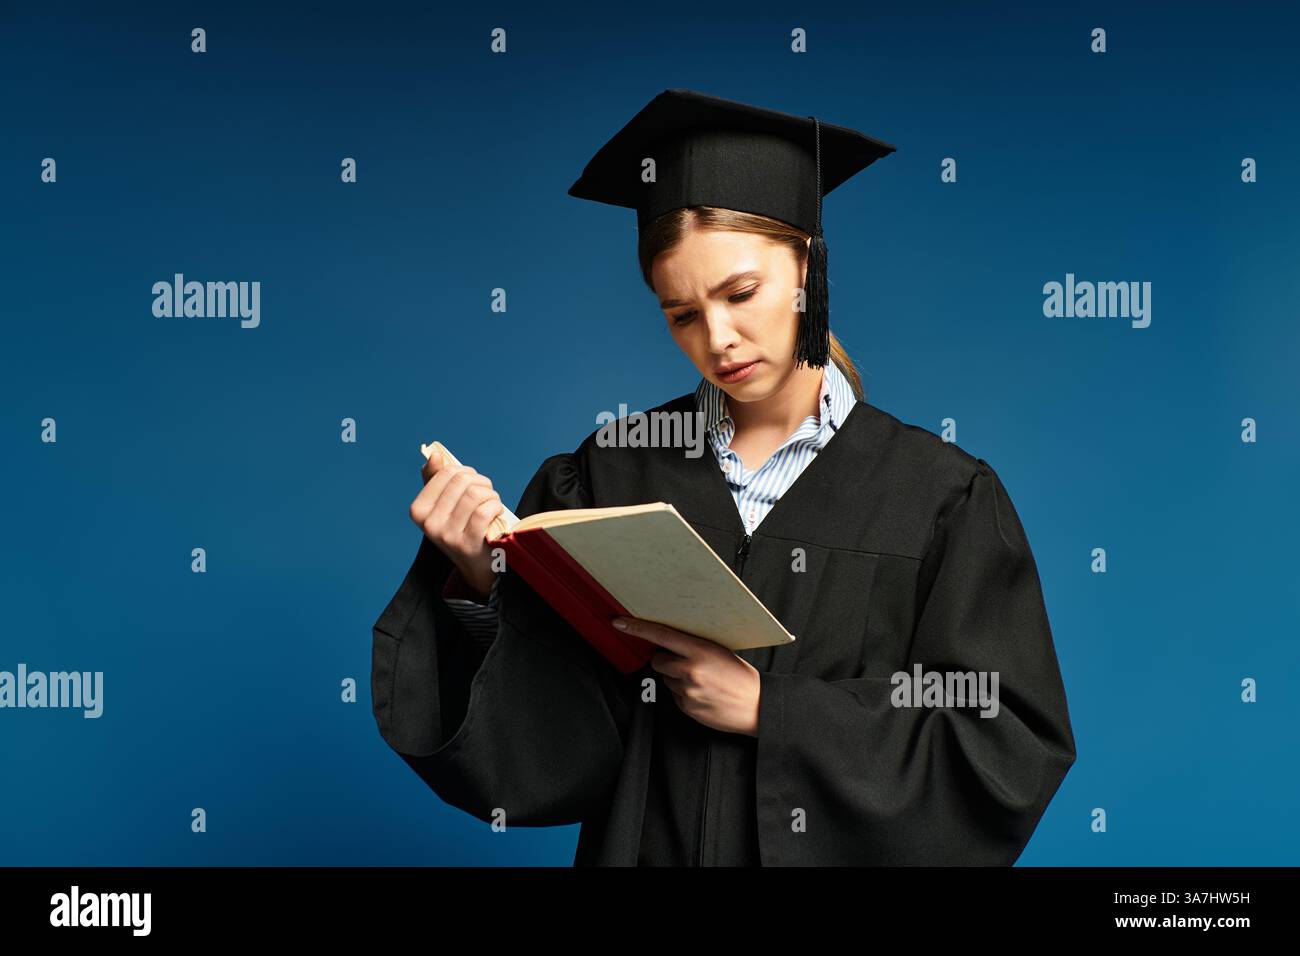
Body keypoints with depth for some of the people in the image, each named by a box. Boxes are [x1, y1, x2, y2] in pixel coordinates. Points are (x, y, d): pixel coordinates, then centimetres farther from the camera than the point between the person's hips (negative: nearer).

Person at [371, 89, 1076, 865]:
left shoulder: (942, 497, -8)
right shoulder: (612, 475, -5)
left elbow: (1013, 752, -12)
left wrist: (767, 710, -17)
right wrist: (481, 585, -24)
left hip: (846, 847, -1)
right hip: (646, 844, 1)